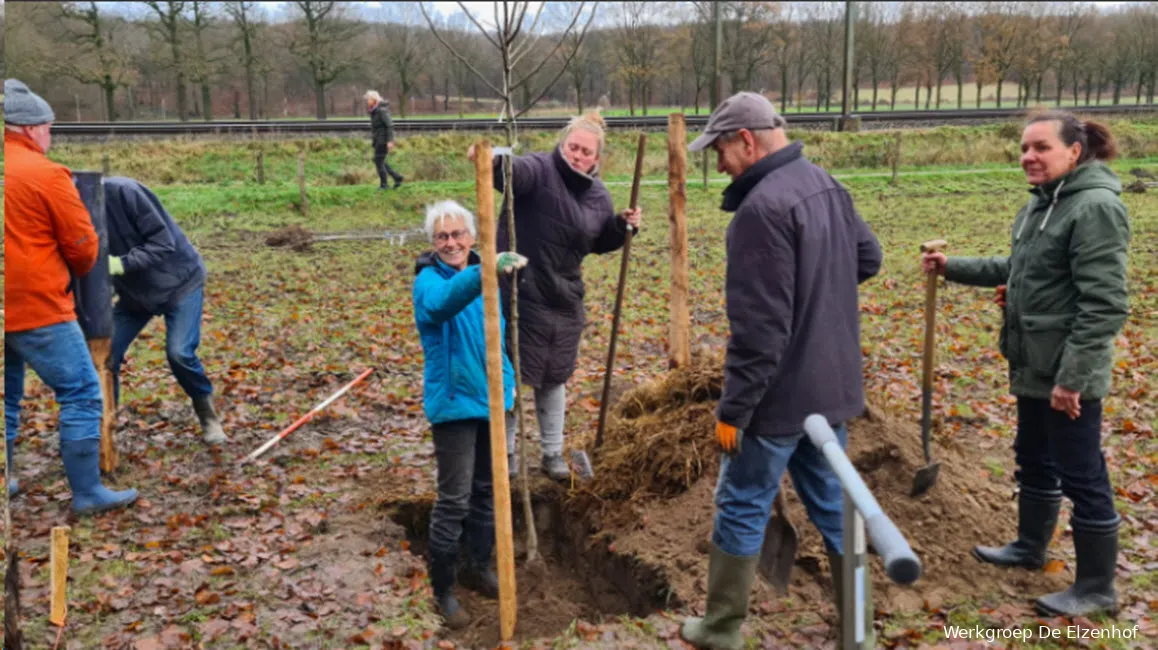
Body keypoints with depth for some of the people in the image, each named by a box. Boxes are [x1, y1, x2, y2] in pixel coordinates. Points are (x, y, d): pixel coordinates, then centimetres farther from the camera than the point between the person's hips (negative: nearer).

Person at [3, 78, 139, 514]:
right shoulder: (46, 174, -12)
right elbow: (84, 248, -6)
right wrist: (69, 272, 14)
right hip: (37, 309, -7)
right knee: (82, 395, 1)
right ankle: (87, 493, 4)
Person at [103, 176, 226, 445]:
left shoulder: (122, 192, -27)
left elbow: (162, 242, -27)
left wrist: (121, 263, -37)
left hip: (178, 280, -6)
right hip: (134, 290, 6)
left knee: (179, 352, -18)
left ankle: (208, 415, 4)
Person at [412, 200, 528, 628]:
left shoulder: (482, 275, 6)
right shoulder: (429, 279, -15)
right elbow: (441, 302, -42)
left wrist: (507, 379, 18)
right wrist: (485, 273, -58)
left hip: (491, 397, 7)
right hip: (454, 402, -6)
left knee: (487, 489, 17)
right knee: (454, 500, -3)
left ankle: (478, 569, 35)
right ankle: (443, 589, 13)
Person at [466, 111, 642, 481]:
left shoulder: (599, 196, 5)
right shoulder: (539, 170, -14)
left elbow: (598, 243, 19)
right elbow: (512, 170, -37)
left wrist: (622, 227, -1)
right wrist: (492, 161, -59)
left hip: (564, 298, 6)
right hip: (521, 293, -5)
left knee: (554, 378, 16)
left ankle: (552, 453, 31)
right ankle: (505, 450, 23)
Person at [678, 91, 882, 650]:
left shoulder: (763, 207, -23)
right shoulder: (825, 184, 6)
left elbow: (759, 328, -25)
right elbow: (868, 257, 20)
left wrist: (733, 408, -18)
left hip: (780, 395, -8)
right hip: (832, 385, 8)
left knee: (741, 510, 7)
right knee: (833, 504, 18)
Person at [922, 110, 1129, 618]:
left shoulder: (1095, 207, -19)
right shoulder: (1042, 204, 10)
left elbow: (1104, 305, -23)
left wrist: (1071, 377, -24)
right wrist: (951, 267, 17)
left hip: (1068, 372, -10)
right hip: (1033, 365, 10)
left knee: (1081, 477, 2)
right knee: (1034, 462, 23)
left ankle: (1096, 589, 17)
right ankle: (1029, 547, 42)